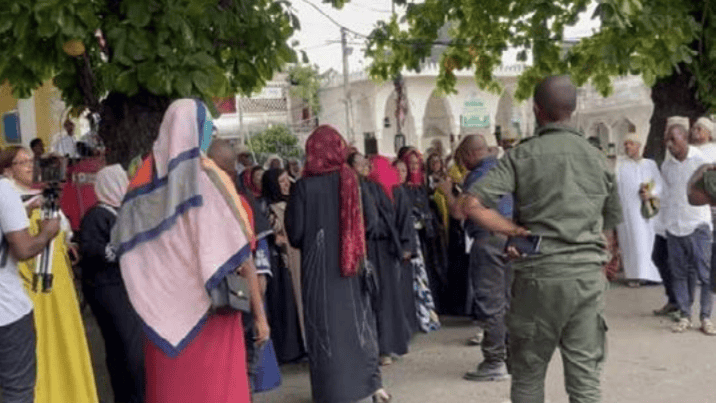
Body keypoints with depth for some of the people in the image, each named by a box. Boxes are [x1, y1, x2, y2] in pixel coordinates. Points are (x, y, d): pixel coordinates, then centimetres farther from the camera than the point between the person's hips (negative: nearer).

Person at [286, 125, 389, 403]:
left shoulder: (304, 186, -9)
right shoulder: (353, 181, -1)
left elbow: (295, 233, -7)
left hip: (318, 266, -3)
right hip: (351, 264, 3)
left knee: (326, 324, 4)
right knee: (357, 319, 15)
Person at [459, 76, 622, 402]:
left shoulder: (522, 155, -2)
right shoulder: (596, 157, 9)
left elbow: (471, 204, -13)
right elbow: (613, 218, 20)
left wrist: (514, 230, -4)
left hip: (539, 273, -2)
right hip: (588, 272, 3)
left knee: (528, 375, 12)